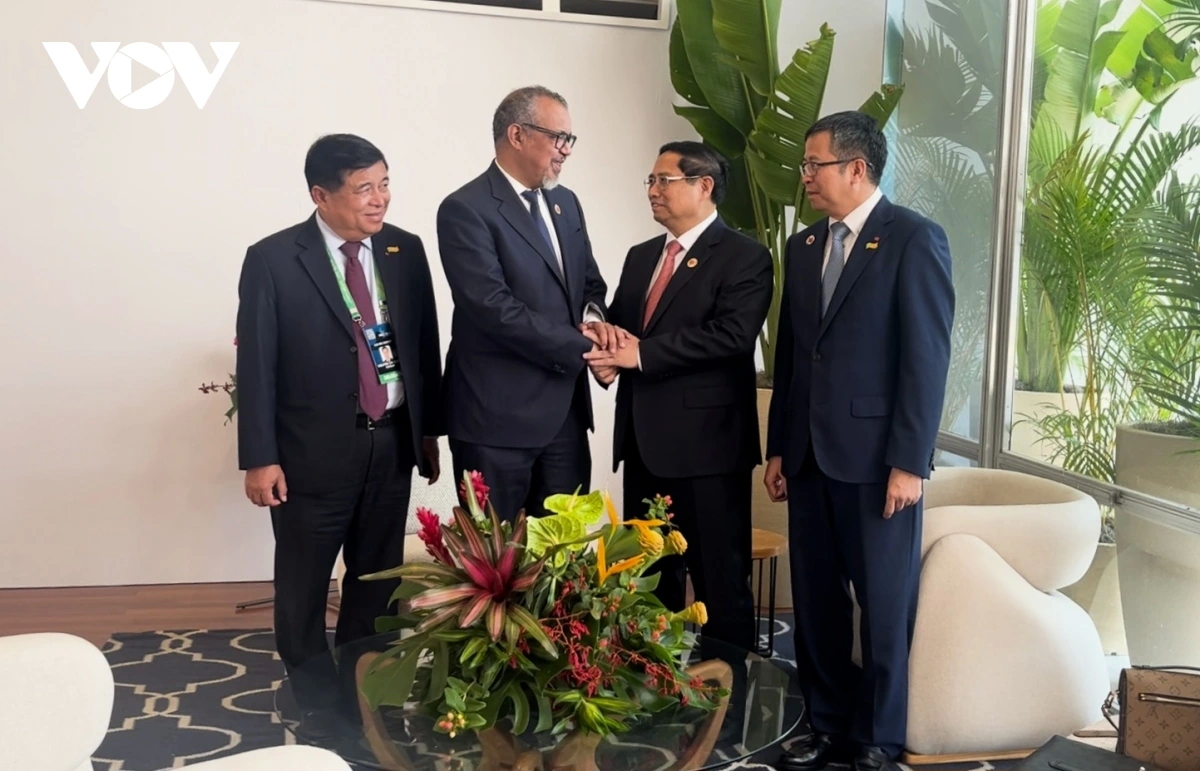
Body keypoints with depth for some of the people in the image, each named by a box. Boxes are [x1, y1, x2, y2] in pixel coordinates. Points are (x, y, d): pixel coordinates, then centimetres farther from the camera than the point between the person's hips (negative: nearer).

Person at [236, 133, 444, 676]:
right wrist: (260, 458, -10)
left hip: (393, 443, 4)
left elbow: (426, 345, 9)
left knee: (379, 576, 16)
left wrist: (429, 430, 10)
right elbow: (256, 366, -9)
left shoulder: (406, 250, 2)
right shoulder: (273, 260, -10)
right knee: (303, 586, 11)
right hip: (314, 450, -4)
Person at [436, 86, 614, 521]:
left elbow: (590, 283, 21)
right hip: (497, 413, -7)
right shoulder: (465, 210, -12)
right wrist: (583, 347, -16)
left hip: (566, 408, 7)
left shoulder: (565, 203, 13)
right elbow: (494, 307, -21)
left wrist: (593, 318, -4)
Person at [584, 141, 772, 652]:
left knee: (720, 580, 1)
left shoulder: (744, 257, -6)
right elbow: (615, 326, 16)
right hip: (644, 440, 8)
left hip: (706, 441, -7)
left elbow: (733, 334, -20)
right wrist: (606, 354, -8)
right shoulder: (640, 256, 17)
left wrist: (641, 352, -20)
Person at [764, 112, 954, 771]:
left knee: (884, 606, 6)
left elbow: (927, 358, -12)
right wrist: (777, 448, 12)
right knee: (815, 600, 12)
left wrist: (909, 461, -15)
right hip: (809, 455, 6)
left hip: (876, 457, -6)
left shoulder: (914, 239, -8)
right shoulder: (803, 245, 13)